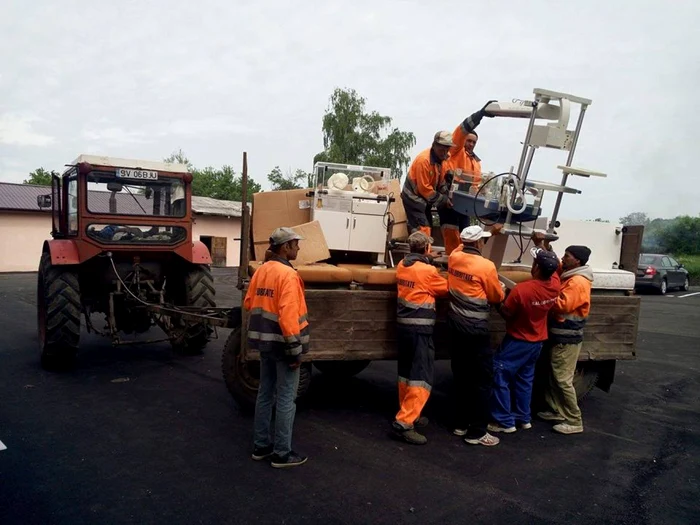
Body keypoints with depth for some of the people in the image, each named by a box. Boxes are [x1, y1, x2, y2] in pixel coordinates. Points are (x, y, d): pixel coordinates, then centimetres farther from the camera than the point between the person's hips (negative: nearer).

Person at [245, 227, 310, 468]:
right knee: (286, 399, 2)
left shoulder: (261, 270, 7)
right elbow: (288, 315, -24)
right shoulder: (288, 275, -19)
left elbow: (248, 303, 13)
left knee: (265, 394, 17)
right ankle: (282, 453, 10)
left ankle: (261, 446, 27)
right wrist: (295, 349, -19)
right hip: (281, 343, -8)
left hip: (265, 341, 9)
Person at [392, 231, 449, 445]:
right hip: (420, 328, -8)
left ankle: (408, 414, 28)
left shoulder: (402, 265, 6)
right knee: (421, 376, -4)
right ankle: (404, 422, -7)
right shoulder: (428, 271, -14)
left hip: (403, 324, 8)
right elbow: (446, 289, 1)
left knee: (406, 373, 17)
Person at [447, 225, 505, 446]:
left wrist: (491, 230, 34)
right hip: (476, 329, -7)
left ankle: (461, 424, 25)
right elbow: (497, 297, -4)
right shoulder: (486, 266, -16)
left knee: (461, 376, 16)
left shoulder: (454, 257, 1)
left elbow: (462, 248, 27)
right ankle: (477, 432, 7)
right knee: (481, 379, 2)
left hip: (455, 325, 7)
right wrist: (500, 287, 19)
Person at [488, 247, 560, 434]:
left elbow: (506, 314, -15)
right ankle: (523, 417, 29)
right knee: (525, 378, 20)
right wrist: (545, 251, 9)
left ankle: (505, 421, 7)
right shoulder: (555, 285, -11)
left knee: (500, 378, 4)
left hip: (518, 341, -7)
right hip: (537, 341, 7)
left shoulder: (521, 290, -29)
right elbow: (554, 267, 12)